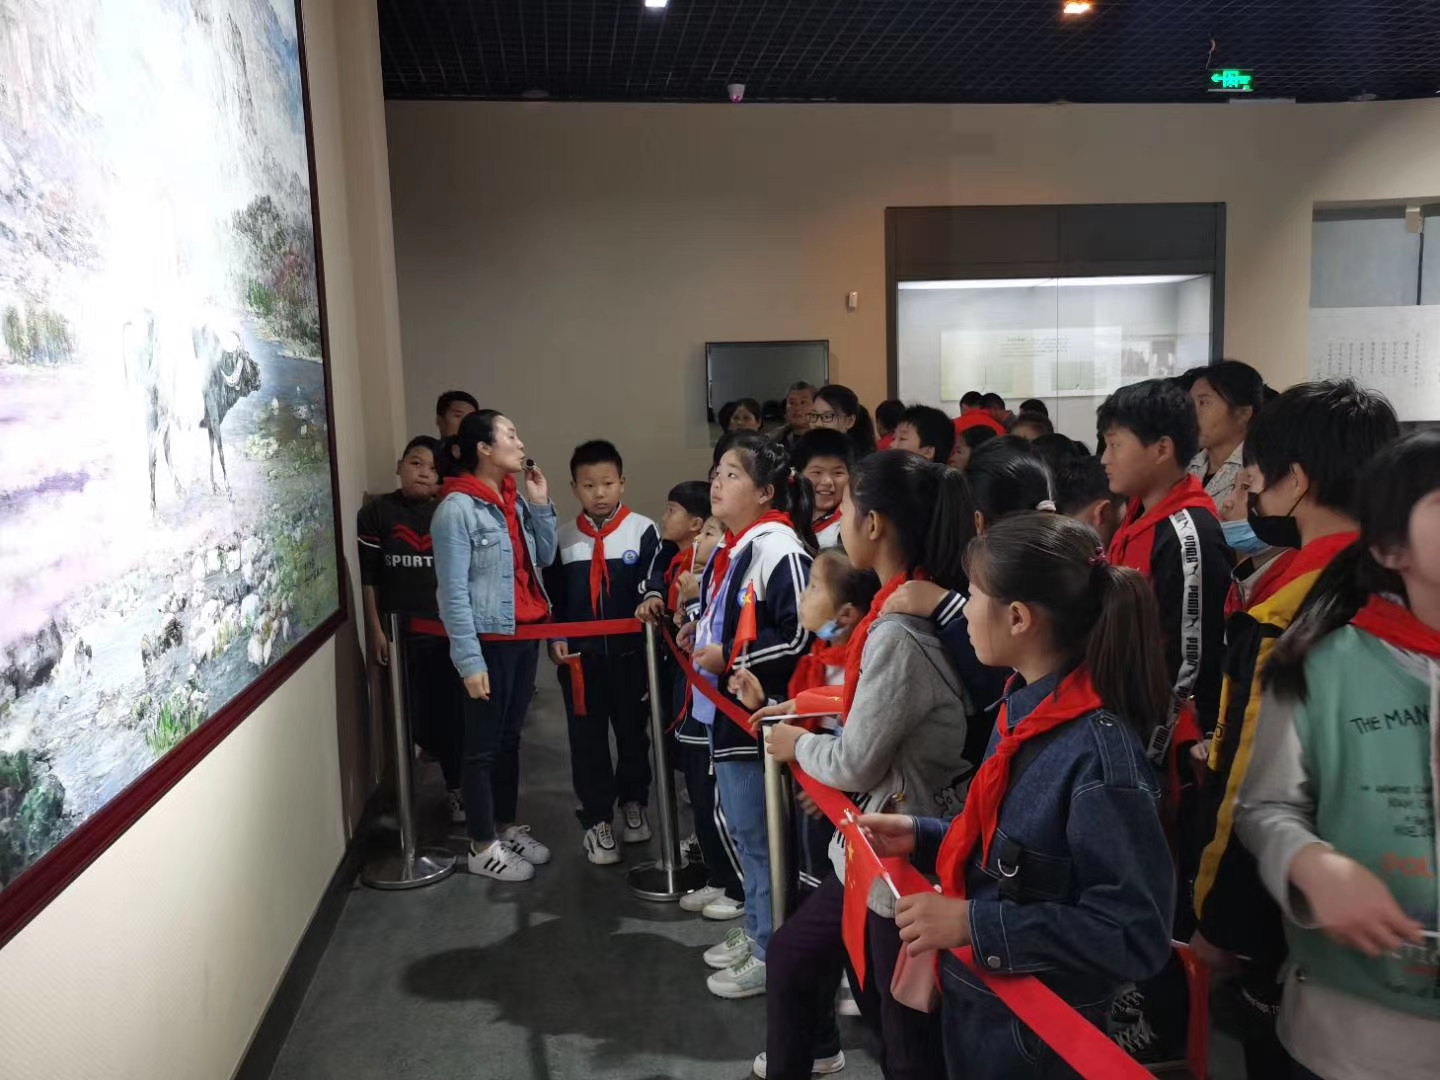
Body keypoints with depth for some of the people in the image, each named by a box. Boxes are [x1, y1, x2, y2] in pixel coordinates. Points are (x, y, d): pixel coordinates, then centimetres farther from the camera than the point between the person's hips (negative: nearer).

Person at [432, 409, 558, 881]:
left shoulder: (515, 500, 7)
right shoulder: (458, 507, -15)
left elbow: (543, 558, 12)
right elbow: (453, 591, -17)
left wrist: (540, 505, 1)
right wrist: (469, 659, -20)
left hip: (526, 635, 7)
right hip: (489, 641, -7)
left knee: (511, 736, 18)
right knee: (484, 743, 4)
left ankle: (507, 827, 32)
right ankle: (482, 847, 16)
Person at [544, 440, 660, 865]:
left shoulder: (643, 530, -6)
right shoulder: (562, 538, 4)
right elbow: (552, 596, 9)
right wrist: (555, 639, -2)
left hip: (630, 652, -1)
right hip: (579, 656, 2)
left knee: (633, 732, 15)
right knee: (587, 740, 6)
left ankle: (633, 803, 36)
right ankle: (596, 820, 19)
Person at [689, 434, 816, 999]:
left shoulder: (779, 548, -18)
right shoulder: (731, 549, 12)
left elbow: (800, 636, -24)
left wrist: (729, 658, -19)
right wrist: (702, 633, 11)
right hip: (727, 710, 10)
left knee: (761, 835, 2)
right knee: (744, 830, 20)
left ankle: (772, 952, 17)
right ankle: (756, 933, 35)